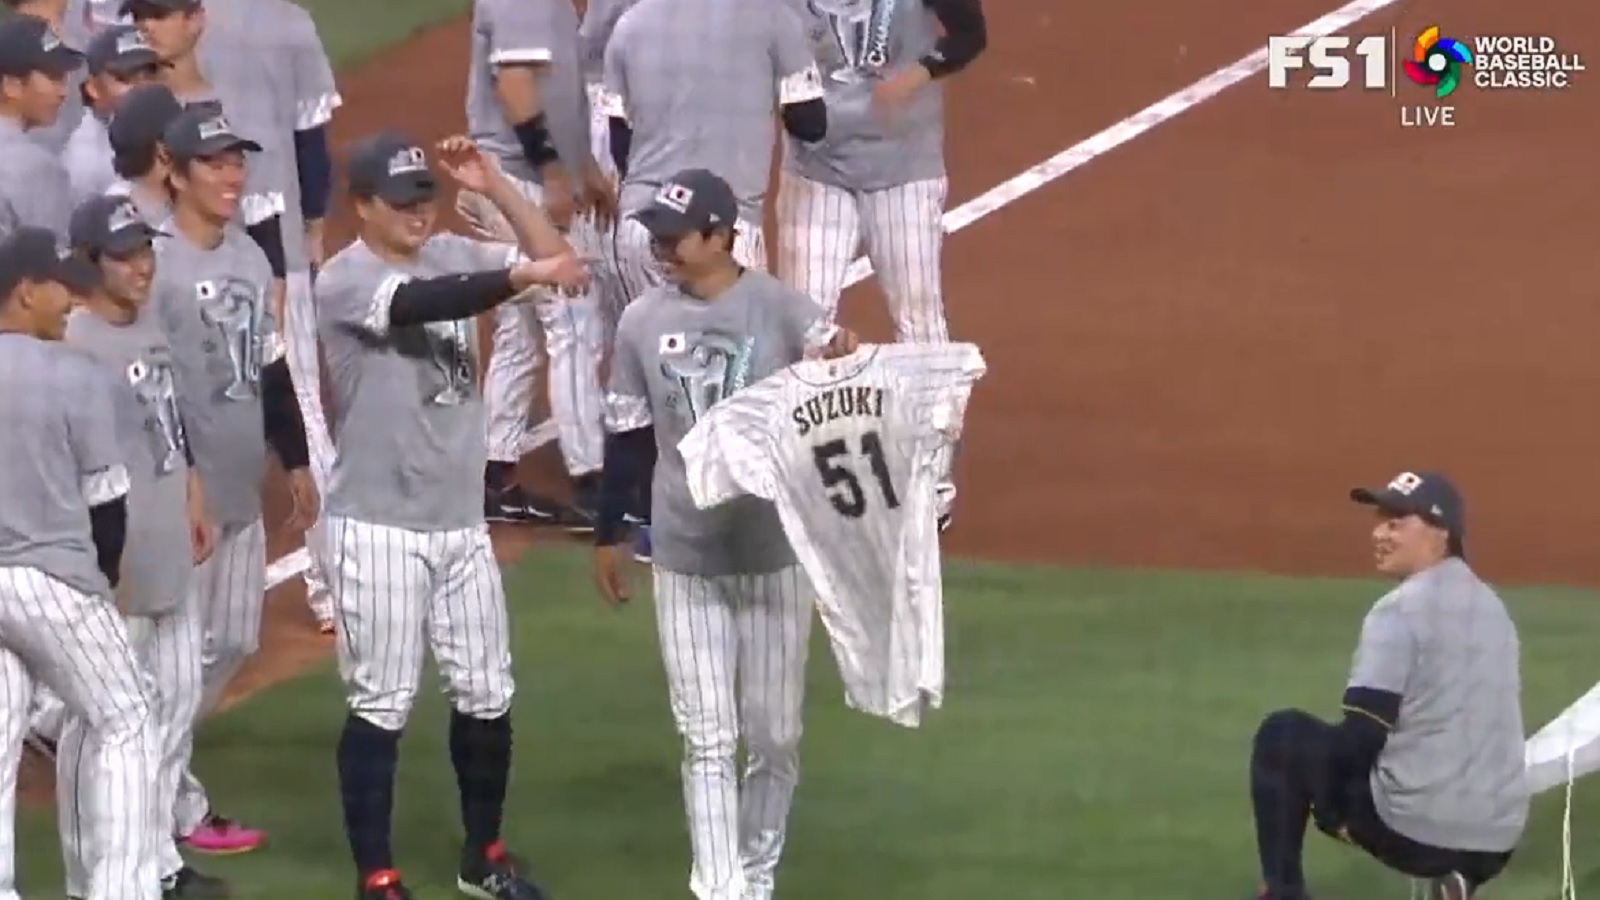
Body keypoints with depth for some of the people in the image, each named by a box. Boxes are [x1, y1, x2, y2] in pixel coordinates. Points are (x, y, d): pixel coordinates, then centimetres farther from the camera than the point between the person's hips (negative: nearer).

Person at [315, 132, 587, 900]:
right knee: (382, 704, -1)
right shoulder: (344, 280, -14)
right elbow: (421, 305, -32)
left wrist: (493, 186, -8)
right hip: (379, 528, -7)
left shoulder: (452, 256, 7)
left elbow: (555, 257, 3)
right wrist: (525, 274, -41)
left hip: (461, 523, 7)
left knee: (486, 695, 13)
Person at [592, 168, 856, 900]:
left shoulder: (780, 309, -10)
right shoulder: (642, 322, -1)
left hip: (774, 553, -1)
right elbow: (627, 438, 9)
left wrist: (848, 360, -47)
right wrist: (606, 536, 14)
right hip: (686, 560, 1)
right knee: (707, 741, -1)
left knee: (775, 736, 10)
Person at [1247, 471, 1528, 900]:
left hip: (1415, 832, -6)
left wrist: (1329, 812, 3)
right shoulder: (1493, 607, 15)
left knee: (1281, 736, 10)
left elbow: (1360, 737, -13)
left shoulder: (1399, 610, -9)